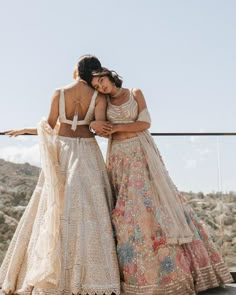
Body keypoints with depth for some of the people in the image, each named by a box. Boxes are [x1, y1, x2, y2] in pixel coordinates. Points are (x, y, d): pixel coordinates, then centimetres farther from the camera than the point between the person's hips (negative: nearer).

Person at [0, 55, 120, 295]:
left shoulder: (59, 93, -1)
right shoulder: (99, 97, -3)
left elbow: (49, 128, 2)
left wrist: (24, 130, 19)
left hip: (61, 152, 1)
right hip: (87, 153, -1)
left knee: (57, 212, 4)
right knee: (88, 210, -1)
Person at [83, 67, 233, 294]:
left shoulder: (135, 94, 5)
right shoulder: (103, 103, 11)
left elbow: (145, 123, -5)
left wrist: (116, 127, -8)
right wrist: (94, 125, -11)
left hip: (142, 155, -2)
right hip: (120, 159, 2)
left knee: (154, 204, -8)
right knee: (129, 210, -3)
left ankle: (174, 269, -1)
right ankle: (140, 275, 1)